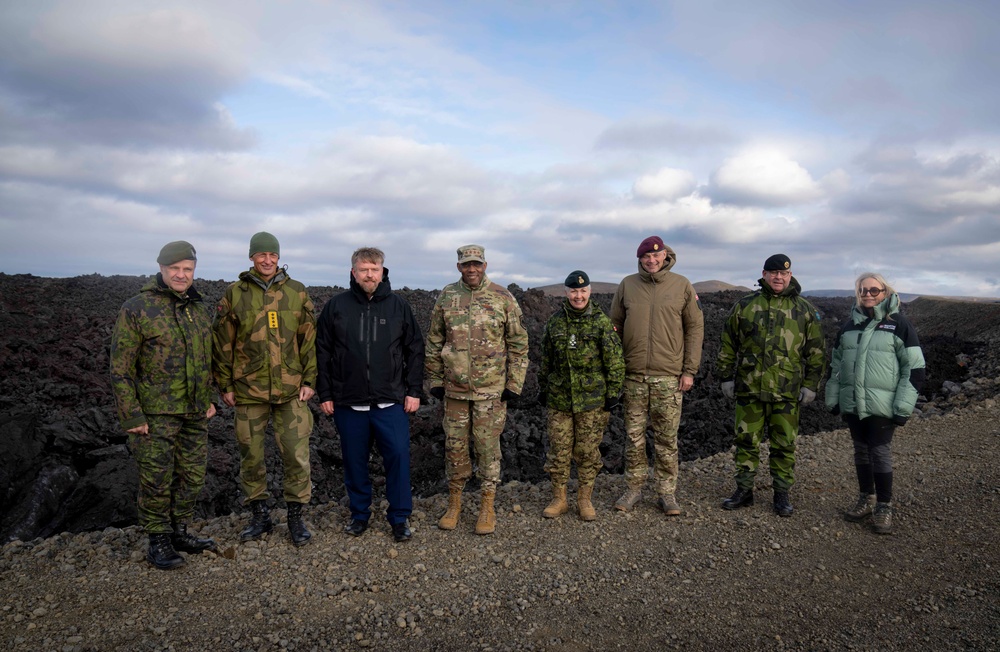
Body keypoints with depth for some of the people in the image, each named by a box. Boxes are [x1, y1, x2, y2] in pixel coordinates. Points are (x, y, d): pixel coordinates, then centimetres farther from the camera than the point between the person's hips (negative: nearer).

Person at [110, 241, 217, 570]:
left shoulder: (200, 310, 10)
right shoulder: (136, 309, -9)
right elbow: (121, 368, -10)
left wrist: (209, 398, 15)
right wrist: (131, 416, -13)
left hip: (194, 413, 6)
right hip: (156, 413, -6)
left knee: (192, 476, 12)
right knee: (157, 479, 2)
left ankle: (178, 531, 29)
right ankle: (158, 541, 18)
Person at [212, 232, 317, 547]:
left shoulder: (297, 292, 4)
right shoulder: (235, 294, 3)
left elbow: (309, 339, 5)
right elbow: (223, 343, 5)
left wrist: (309, 380, 0)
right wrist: (225, 385, 3)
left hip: (291, 391, 0)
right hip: (248, 391, 1)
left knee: (297, 456, 0)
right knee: (251, 456, 10)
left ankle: (296, 516, 17)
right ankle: (260, 515, 27)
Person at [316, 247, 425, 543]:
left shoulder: (398, 306, 3)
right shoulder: (336, 306, 3)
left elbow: (415, 350, 5)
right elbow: (322, 352, 6)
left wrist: (414, 390, 1)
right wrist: (325, 394, 2)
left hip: (391, 402, -1)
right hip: (348, 402, 1)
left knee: (398, 456, -2)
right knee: (355, 460, 10)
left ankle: (400, 518, 15)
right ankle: (359, 514, 28)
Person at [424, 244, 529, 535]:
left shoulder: (503, 298, -3)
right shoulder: (446, 297, 4)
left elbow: (518, 344, 0)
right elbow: (434, 342, 10)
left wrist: (514, 384, -4)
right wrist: (434, 380, 6)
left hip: (491, 389, -2)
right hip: (454, 388, 2)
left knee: (488, 446, 4)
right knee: (454, 446, 10)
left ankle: (487, 506, 19)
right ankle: (454, 502, 26)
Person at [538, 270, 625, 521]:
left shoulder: (601, 321, -5)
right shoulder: (555, 321, 5)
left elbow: (615, 360, -4)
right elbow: (546, 359, 14)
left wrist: (613, 391, -7)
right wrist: (543, 388, 15)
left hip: (592, 398, -3)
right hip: (559, 397, 3)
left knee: (588, 451, 7)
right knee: (558, 450, 7)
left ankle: (585, 500, 21)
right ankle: (559, 499, 20)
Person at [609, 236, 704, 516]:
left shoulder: (682, 286, 3)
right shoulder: (627, 285, 7)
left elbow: (695, 328, 3)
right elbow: (615, 325, 11)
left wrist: (690, 370, -2)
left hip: (669, 376, -1)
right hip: (634, 375, 1)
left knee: (666, 438, 5)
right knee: (634, 435, 8)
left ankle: (667, 492, 17)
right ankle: (633, 488, 21)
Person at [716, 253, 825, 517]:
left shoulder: (804, 310, 5)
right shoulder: (744, 305, 6)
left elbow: (815, 351, 7)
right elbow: (728, 345, 9)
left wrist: (811, 385, 2)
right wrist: (726, 377, 6)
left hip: (787, 391, -1)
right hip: (749, 388, 1)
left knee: (784, 445, 7)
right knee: (746, 442, 8)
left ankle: (782, 494, 21)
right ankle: (744, 491, 20)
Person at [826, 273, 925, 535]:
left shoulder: (898, 324, -4)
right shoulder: (849, 325, 11)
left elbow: (914, 368, -6)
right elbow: (836, 364, 17)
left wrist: (903, 407, -11)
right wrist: (833, 399, 13)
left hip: (881, 405, -5)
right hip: (852, 403, 5)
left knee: (880, 453, -3)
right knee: (861, 451, 12)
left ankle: (884, 507, 10)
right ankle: (866, 499, 25)